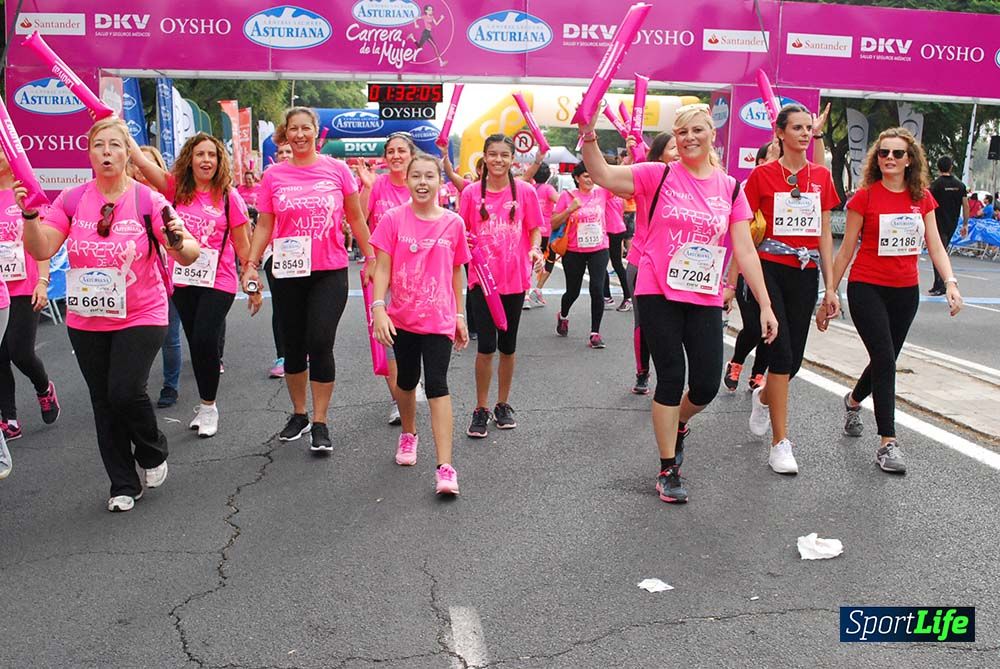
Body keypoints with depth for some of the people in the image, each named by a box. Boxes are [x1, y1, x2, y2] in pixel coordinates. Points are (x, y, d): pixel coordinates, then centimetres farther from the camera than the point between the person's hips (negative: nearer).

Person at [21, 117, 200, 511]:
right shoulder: (72, 200, 1)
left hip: (141, 317, -3)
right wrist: (30, 216, -21)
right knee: (103, 402, 9)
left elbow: (190, 257, -12)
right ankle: (124, 485, 24)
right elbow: (41, 250, -5)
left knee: (125, 391, -16)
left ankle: (153, 453, 16)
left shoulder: (148, 201, -8)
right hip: (86, 322, 4)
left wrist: (178, 242, -34)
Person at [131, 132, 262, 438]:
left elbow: (243, 246, 1)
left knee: (205, 340, -12)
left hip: (218, 282, -3)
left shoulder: (229, 196, -2)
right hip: (183, 281, 3)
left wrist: (254, 287, 2)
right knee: (195, 343, 11)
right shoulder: (176, 188, 4)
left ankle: (208, 406, 7)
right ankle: (206, 405, 26)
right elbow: (141, 161, -6)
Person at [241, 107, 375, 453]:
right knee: (293, 346, 10)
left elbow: (356, 218, 7)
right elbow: (264, 225, 6)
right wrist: (251, 263, -4)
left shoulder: (336, 169, 0)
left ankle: (320, 423, 4)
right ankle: (299, 414, 29)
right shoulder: (273, 175, 3)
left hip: (330, 272, -2)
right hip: (287, 272, 2)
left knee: (320, 344, -8)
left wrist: (370, 258, 7)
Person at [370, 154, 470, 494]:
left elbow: (457, 272, 8)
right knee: (407, 380, 17)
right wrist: (378, 308, -17)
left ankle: (445, 467, -12)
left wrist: (460, 316, 9)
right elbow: (382, 268, -5)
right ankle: (408, 433, 45)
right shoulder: (393, 218, -4)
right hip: (402, 317, 1)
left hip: (439, 318, -1)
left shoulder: (453, 223, -1)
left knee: (437, 384, -10)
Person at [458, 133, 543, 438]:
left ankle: (503, 405, 27)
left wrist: (535, 249, -12)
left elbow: (534, 229, 7)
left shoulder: (525, 191, 0)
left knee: (508, 345, 12)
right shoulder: (471, 193, 0)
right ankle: (481, 410, 9)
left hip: (514, 279, 1)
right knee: (486, 346, -5)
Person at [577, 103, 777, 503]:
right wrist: (589, 136, -25)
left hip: (705, 299, 3)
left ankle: (679, 425, 39)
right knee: (671, 378, 0)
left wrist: (765, 305, 1)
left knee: (707, 386, 2)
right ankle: (668, 470, 15)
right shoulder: (659, 176, -1)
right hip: (659, 294, -3)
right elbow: (603, 175, -9)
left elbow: (745, 250, 5)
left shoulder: (730, 188, 6)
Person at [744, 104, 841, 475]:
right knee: (781, 352, -11)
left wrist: (830, 287, 7)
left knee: (793, 358, 7)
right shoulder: (762, 175, -2)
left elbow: (825, 235, 10)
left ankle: (762, 397, 41)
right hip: (769, 269, -4)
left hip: (805, 274, 4)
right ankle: (780, 443, -2)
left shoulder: (821, 176, 9)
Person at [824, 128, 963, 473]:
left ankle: (853, 401, 45)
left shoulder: (922, 198, 5)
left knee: (885, 360, 14)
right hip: (867, 288, -4)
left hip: (906, 292, 5)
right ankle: (888, 442, -7)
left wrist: (950, 282, -15)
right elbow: (846, 251, -3)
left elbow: (935, 246, 2)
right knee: (885, 359, -13)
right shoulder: (865, 196, -6)